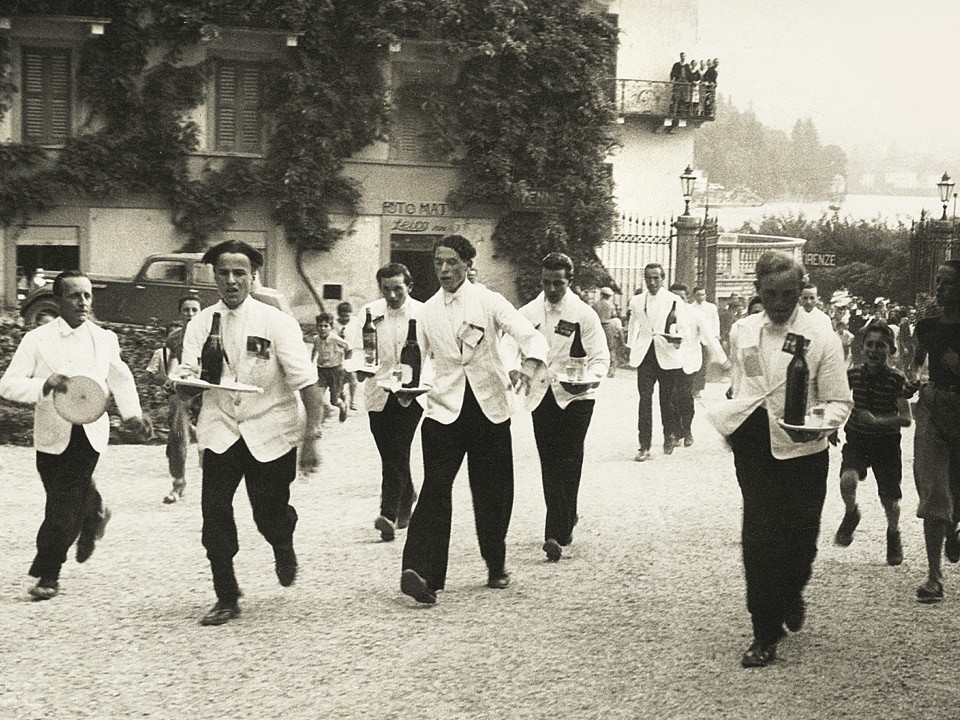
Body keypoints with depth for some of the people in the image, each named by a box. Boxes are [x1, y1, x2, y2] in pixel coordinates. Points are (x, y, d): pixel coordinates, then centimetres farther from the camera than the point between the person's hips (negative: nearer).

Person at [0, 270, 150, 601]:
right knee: (62, 500, 11)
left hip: (90, 432, 0)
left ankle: (47, 574, 3)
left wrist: (132, 413, 8)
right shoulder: (37, 339, -2)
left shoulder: (105, 339, 6)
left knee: (64, 507, -9)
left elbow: (120, 378, 22)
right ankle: (94, 513, 44)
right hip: (52, 434, 1)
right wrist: (45, 384, -24)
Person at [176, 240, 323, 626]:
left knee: (269, 517, 0)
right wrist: (184, 382, -25)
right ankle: (226, 597, 7)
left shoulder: (276, 322, -7)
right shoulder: (200, 324, 2)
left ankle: (283, 548, 39)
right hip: (221, 431, 2)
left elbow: (306, 383, -10)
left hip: (270, 432, -2)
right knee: (214, 512, -9)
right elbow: (186, 382, -1)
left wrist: (312, 438, -15)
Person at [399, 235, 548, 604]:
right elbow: (419, 358, 19)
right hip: (444, 409, 1)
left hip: (489, 408, -1)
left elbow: (532, 336, -12)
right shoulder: (427, 311, 7)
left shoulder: (489, 302, -2)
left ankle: (496, 566, 26)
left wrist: (529, 366, -32)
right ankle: (420, 572, -19)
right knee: (435, 487, -12)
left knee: (493, 492, 7)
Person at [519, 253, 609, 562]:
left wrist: (587, 380, -27)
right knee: (550, 463, 8)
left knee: (568, 464, -5)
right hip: (543, 395, 3)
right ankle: (567, 519, 26)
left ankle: (556, 534, -3)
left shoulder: (584, 314, -7)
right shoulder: (528, 313, 2)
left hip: (575, 397, -3)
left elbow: (600, 357, -7)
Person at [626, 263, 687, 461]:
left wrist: (678, 339, -24)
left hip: (667, 355, -2)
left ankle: (670, 435, 30)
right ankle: (644, 446, -5)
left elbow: (683, 326, -4)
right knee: (645, 399, -5)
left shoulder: (675, 301, 1)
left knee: (668, 399, 4)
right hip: (644, 355, 2)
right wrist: (632, 348, 13)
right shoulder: (636, 302, 11)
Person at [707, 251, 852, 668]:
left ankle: (792, 595, 41)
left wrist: (821, 425, -27)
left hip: (802, 451, -2)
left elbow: (839, 401, -9)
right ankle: (765, 635, 3)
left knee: (799, 539, 7)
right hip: (754, 449, 2)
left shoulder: (821, 340, -7)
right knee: (759, 539, -6)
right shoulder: (742, 332, 5)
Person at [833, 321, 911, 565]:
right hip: (856, 440, 1)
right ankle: (851, 514, 5)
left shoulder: (897, 380, -13)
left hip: (886, 443, -1)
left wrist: (876, 421, -29)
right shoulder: (853, 375, -5)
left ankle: (893, 534, 38)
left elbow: (906, 418, -18)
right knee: (847, 480, -27)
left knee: (889, 500, 5)